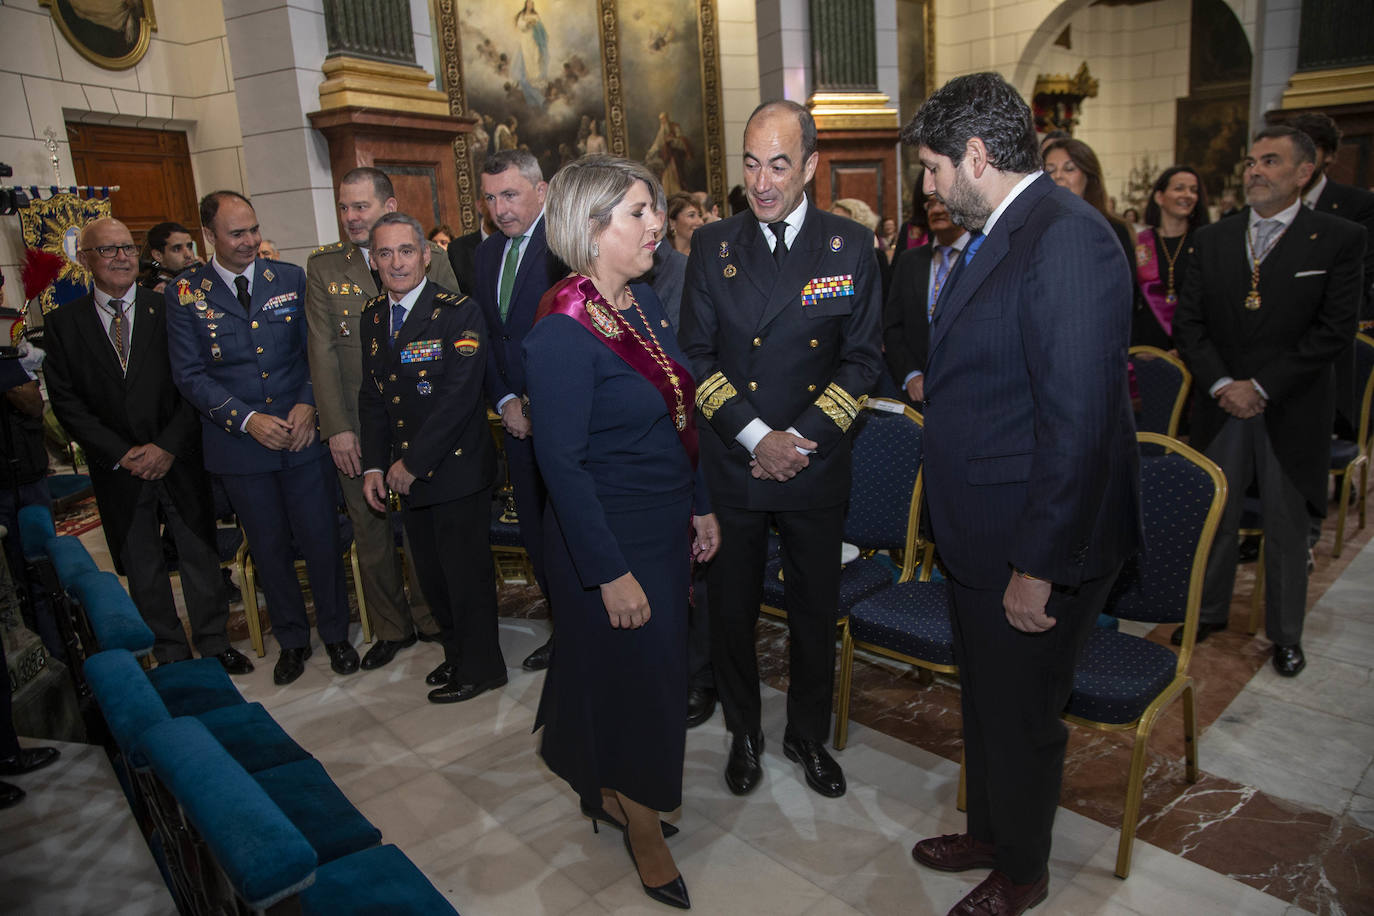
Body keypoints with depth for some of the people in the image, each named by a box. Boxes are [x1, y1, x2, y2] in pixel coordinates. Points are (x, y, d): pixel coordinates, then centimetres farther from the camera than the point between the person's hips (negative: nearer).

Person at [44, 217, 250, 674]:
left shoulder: (168, 309, -1)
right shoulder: (63, 323, 2)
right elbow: (67, 402, -1)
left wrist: (167, 446, -13)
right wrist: (122, 455, -10)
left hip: (180, 460, -1)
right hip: (117, 467, 1)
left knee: (200, 555, 8)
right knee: (142, 568, 11)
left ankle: (214, 644, 25)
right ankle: (170, 655, 25)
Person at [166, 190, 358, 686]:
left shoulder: (291, 278, 2)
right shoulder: (185, 293, -1)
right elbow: (190, 375, -3)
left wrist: (307, 405, -10)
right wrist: (247, 419, -14)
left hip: (303, 436, 0)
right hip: (240, 443, 0)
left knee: (322, 540, 6)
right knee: (269, 550, 12)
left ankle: (335, 632, 26)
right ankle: (291, 639, 30)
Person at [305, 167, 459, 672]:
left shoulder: (431, 256, 0)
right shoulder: (323, 266, 2)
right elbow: (322, 351, -3)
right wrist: (337, 427, -8)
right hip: (358, 427, 1)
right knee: (371, 531, 11)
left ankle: (431, 617, 31)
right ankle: (392, 627, 29)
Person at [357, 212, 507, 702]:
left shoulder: (459, 312, -14)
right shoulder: (373, 316, 9)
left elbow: (458, 397, -19)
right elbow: (372, 395, 14)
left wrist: (413, 463, -16)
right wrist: (375, 465, 5)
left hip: (457, 467, -7)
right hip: (405, 472, 7)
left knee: (467, 573, 4)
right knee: (431, 572, 17)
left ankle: (480, 667, 24)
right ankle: (455, 652, 37)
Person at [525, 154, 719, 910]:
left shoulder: (643, 302, 4)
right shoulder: (563, 332, -21)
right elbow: (562, 462, -21)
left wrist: (700, 505, 12)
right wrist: (611, 573, -20)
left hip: (665, 526, 8)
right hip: (611, 538, -8)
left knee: (649, 667, 20)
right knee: (636, 671, 7)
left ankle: (606, 791, 45)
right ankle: (643, 827, 33)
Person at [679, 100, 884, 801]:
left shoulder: (851, 247, -1)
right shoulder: (712, 246, 1)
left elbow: (863, 358, -2)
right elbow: (697, 356, -2)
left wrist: (801, 439, -13)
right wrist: (755, 437, -13)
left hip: (815, 467, 0)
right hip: (728, 465, 1)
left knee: (816, 612, 13)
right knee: (731, 609, 12)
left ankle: (808, 735, 36)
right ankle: (743, 731, 36)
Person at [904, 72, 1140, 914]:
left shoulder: (1066, 238, -23)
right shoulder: (999, 235, 9)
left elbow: (1078, 420, -27)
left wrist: (1038, 566, -24)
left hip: (1036, 546, -9)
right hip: (982, 534, 9)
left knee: (1021, 718, 12)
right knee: (985, 705, 25)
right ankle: (988, 834, 48)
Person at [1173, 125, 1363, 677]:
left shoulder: (1338, 239, -3)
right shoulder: (1212, 240, 7)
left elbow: (1335, 330, -9)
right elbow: (1188, 322, 3)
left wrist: (1260, 386, -16)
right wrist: (1220, 384, -10)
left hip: (1292, 412, -2)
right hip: (1220, 405, 3)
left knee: (1287, 525, 9)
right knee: (1215, 517, 11)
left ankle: (1286, 634, 25)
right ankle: (1209, 612, 29)